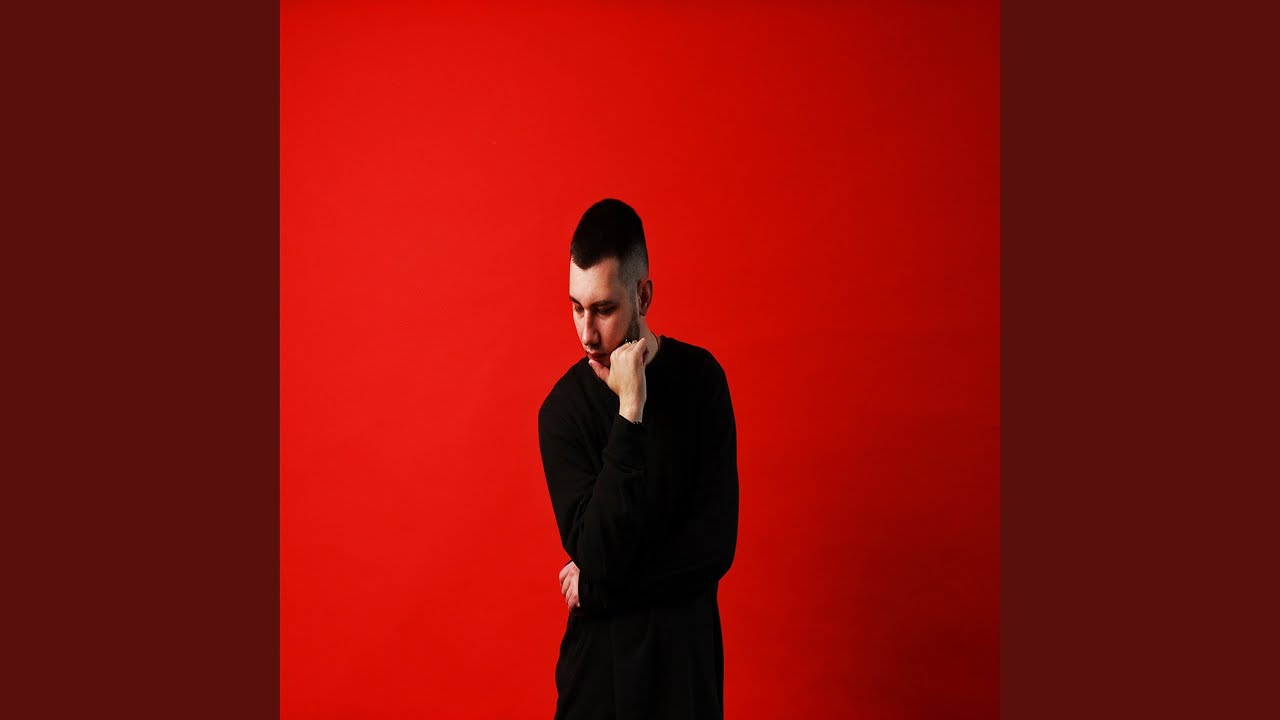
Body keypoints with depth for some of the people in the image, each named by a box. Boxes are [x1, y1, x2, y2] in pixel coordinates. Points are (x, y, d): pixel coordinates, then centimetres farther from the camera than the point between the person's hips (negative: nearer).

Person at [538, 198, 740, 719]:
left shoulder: (700, 377, -9)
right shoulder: (562, 409, -12)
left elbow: (716, 544, -11)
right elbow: (596, 557, -21)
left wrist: (601, 588, -14)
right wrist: (629, 413, -26)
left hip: (687, 645, 1)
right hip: (600, 653, 0)